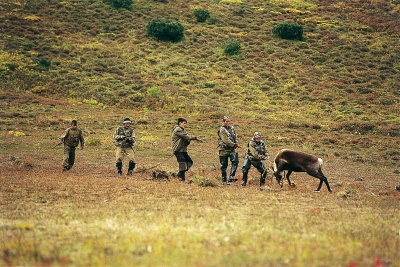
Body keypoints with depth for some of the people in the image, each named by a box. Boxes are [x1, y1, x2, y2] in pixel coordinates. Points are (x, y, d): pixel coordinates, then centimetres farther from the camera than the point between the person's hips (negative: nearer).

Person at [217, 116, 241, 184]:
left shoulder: (232, 128, 10)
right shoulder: (222, 130, -11)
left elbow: (235, 137, 19)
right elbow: (226, 140, -16)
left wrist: (236, 144, 1)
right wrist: (235, 145, -14)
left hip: (232, 149, 5)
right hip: (224, 149, -5)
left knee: (235, 162, -15)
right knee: (224, 165, 2)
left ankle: (231, 177, -17)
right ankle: (224, 180, 10)